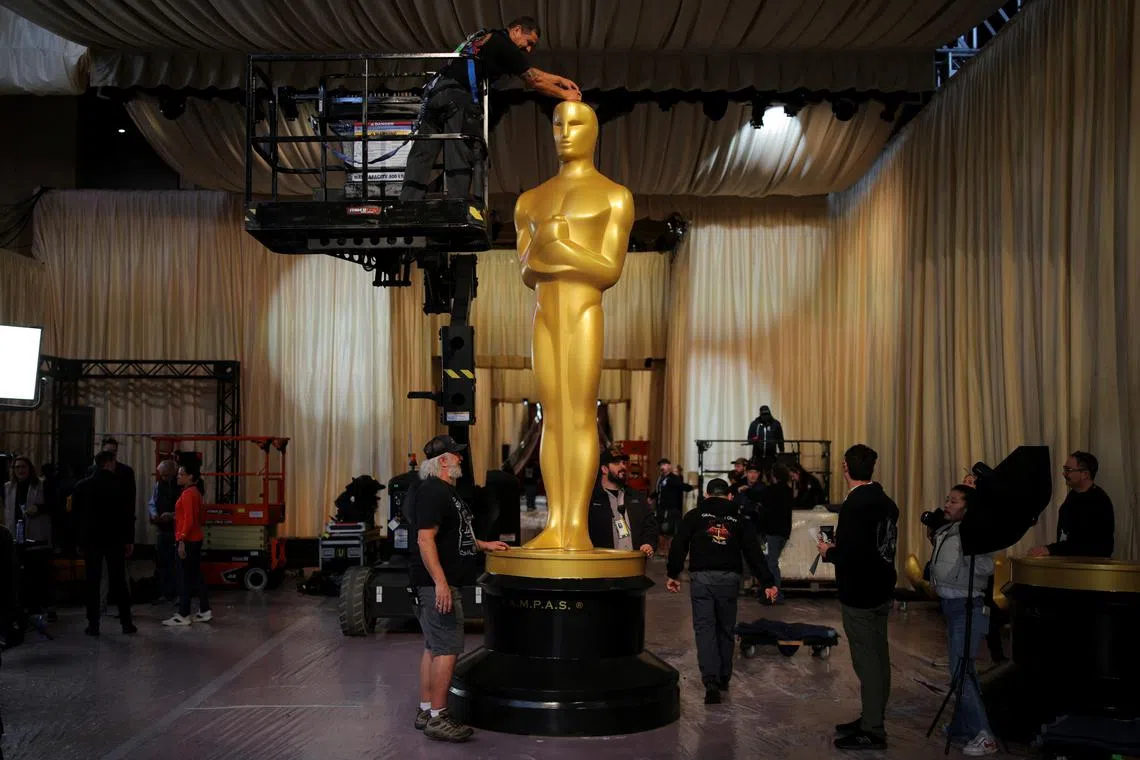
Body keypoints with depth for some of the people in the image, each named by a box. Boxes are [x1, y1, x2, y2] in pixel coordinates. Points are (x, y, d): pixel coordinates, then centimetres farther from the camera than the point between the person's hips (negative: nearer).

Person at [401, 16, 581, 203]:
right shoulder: (505, 46, -1)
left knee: (421, 156, 4)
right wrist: (564, 94, 17)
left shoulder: (489, 39, 28)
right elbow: (533, 81, 6)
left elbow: (530, 72, 34)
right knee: (461, 158, -8)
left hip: (434, 90, 9)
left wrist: (559, 79, 35)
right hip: (455, 96, -9)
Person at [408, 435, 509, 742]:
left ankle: (426, 711, 21)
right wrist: (440, 583, -27)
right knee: (447, 649, -9)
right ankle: (437, 719, -5)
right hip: (438, 582, -11)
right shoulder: (432, 491, -16)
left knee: (434, 648, 14)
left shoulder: (445, 491, 17)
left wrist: (483, 544, 24)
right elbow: (425, 538, -23)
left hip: (444, 582, 11)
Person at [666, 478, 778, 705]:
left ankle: (711, 680, -17)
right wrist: (768, 583, 7)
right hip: (729, 578, 2)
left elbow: (678, 546, 3)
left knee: (704, 628, -2)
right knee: (726, 629, 15)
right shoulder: (739, 519, 12)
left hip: (701, 577, -2)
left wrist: (673, 574, 10)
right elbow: (754, 554, 7)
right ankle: (723, 678, 25)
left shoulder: (694, 516, 8)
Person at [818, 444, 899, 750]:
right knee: (878, 659, 15)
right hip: (881, 590, 9)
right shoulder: (886, 502, 7)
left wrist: (829, 552, -8)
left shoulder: (854, 506, -21)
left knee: (867, 661, -2)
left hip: (859, 595, -9)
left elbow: (851, 555, -27)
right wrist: (840, 547, 14)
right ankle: (872, 720, 27)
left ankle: (871, 731, 4)